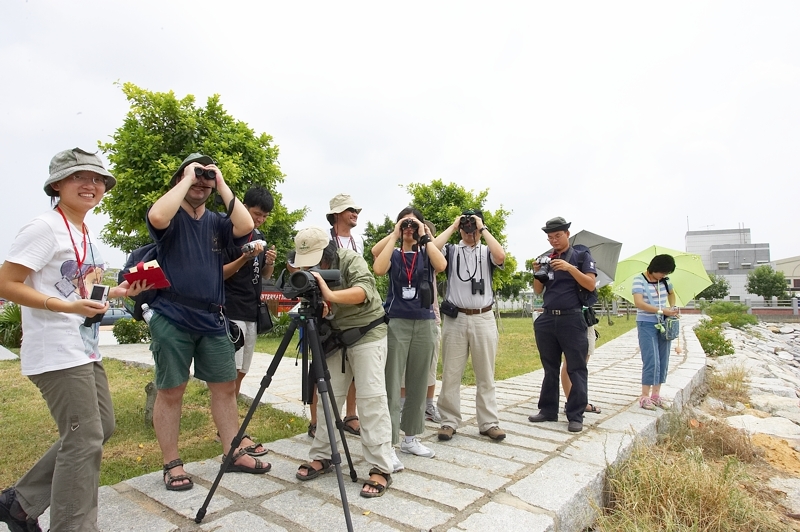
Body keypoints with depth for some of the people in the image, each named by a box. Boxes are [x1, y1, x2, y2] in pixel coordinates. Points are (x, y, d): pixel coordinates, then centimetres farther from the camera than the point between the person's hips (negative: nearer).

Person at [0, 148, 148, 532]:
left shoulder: (87, 235, 14)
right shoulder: (44, 228, -12)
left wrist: (114, 293, 6)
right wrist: (67, 307, -26)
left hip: (85, 349, 9)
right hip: (57, 353, -9)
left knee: (102, 426, 16)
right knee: (85, 440, -5)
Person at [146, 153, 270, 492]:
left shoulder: (216, 222, 11)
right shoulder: (171, 219, 0)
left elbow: (245, 227, -9)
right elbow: (156, 216, -25)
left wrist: (222, 186, -5)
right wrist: (187, 178, -13)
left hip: (212, 319, 5)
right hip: (171, 319, -4)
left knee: (225, 387, 8)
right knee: (170, 391, 4)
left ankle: (233, 453, 20)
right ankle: (172, 464, 18)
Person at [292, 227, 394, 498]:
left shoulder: (351, 260, -17)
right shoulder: (309, 273, 1)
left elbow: (365, 289, -34)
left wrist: (331, 295, -49)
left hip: (367, 333, -6)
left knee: (371, 400, -9)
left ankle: (381, 469, -3)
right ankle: (321, 457, 24)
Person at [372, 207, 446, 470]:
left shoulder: (427, 253, 9)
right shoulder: (393, 254, 7)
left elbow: (441, 265, -15)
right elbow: (378, 269, -17)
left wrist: (424, 237, -9)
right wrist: (394, 236, -10)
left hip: (424, 323, 3)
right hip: (396, 323, -2)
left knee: (418, 383, 10)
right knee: (392, 385, -5)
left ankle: (410, 438, 23)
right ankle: (388, 445, -1)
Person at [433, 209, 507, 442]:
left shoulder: (487, 252, 8)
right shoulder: (451, 250, 8)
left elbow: (500, 256, -15)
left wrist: (483, 228, -6)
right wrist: (452, 226, -3)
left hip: (483, 319, 1)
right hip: (455, 318, 0)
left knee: (485, 375, 8)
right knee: (451, 375, 5)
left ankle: (489, 423, 17)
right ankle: (449, 421, 15)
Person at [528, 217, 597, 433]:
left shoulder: (581, 255, 3)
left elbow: (590, 285, -8)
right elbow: (538, 291, 12)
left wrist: (570, 268, -19)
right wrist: (537, 273, -7)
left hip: (572, 319, -4)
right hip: (547, 319, 4)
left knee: (576, 369, -1)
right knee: (550, 369, 11)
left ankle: (576, 416, 6)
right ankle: (548, 410, 20)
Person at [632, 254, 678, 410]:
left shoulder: (665, 280, 6)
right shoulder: (639, 280, -12)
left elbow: (671, 294, 26)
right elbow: (638, 303, -21)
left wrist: (672, 307, 8)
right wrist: (661, 311, -23)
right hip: (646, 324, -6)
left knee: (663, 361, 8)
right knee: (651, 361, -10)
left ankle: (656, 394, 18)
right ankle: (644, 397, -2)